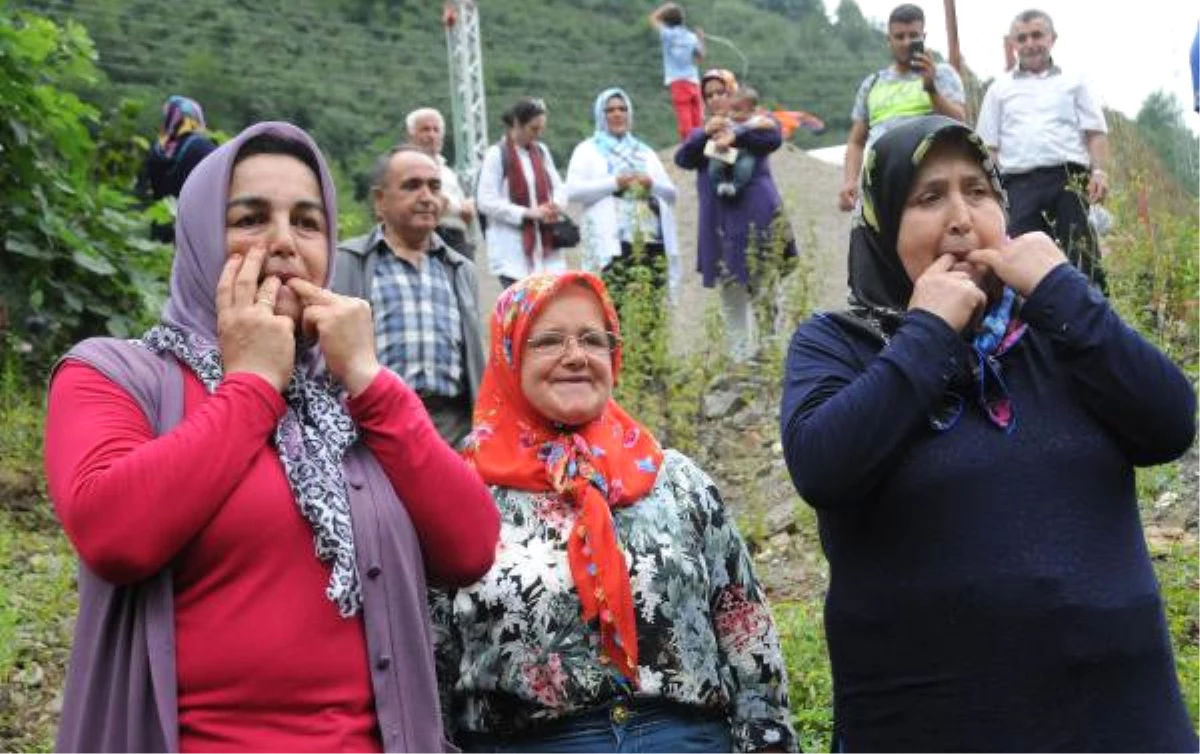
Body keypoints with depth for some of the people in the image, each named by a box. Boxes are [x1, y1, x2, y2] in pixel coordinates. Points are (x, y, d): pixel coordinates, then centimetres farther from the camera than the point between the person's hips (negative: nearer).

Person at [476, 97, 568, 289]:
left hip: (544, 246, 6)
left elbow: (559, 188, 17)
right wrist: (528, 212, -17)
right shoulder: (496, 155, -8)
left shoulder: (541, 151, 12)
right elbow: (486, 203, -12)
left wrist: (556, 205, -7)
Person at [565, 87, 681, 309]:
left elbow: (671, 192, 20)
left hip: (651, 241, 4)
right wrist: (614, 183, -10)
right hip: (611, 242, -4)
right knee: (614, 305, -15)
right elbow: (573, 190, -4)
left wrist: (652, 184, -1)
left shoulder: (645, 152, 25)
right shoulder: (588, 150, 12)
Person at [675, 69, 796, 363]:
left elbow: (774, 137, -11)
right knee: (731, 300, 4)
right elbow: (682, 158, 0)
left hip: (757, 219, -3)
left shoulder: (753, 122, 11)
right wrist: (706, 133, -15)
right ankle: (740, 358, 9)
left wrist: (733, 137, -18)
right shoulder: (700, 135, 20)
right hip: (720, 225, 3)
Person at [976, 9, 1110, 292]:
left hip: (1069, 179, -1)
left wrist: (1099, 171, -8)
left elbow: (1096, 133, 9)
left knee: (1079, 257, -5)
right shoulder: (1000, 88, 20)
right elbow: (989, 146, 14)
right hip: (1019, 182, 1)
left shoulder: (1074, 82, 17)